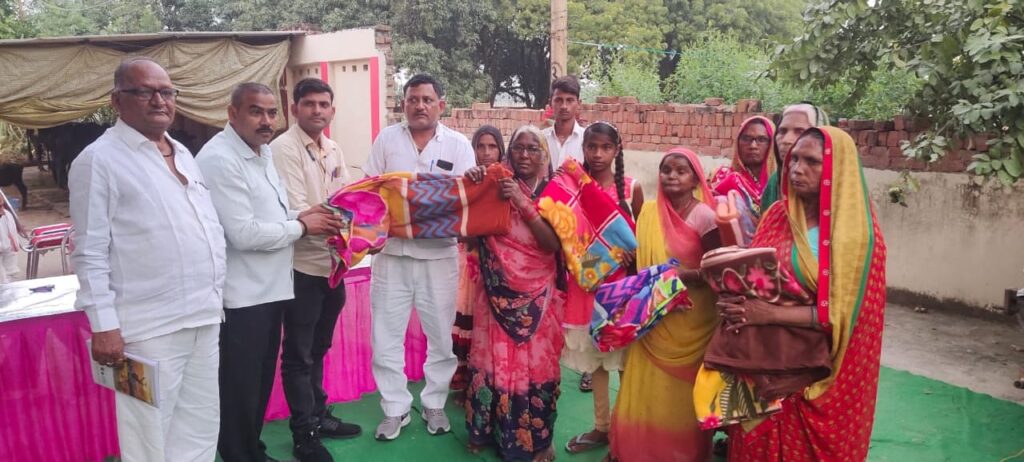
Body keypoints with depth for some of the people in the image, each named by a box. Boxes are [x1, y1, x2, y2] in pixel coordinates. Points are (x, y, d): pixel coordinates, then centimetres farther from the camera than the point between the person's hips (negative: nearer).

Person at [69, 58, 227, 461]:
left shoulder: (183, 154, 14)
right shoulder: (99, 160, -8)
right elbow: (90, 253, -11)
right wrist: (104, 326, -16)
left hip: (204, 317, 7)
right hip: (149, 328, -7)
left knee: (201, 427, 16)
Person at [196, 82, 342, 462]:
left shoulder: (263, 151, 11)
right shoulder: (219, 159, -19)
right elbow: (245, 233, -25)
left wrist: (299, 216, 3)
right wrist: (301, 226, -14)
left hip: (269, 288, 9)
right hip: (241, 296, -9)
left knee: (261, 383, 21)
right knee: (240, 391, 5)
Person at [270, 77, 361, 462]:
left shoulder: (333, 151, 9)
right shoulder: (283, 148, -13)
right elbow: (296, 214, -22)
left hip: (333, 262, 7)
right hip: (303, 266, -7)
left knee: (318, 349, 21)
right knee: (299, 355, 6)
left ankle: (318, 415, 36)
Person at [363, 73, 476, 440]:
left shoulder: (458, 145, 1)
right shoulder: (386, 139, 5)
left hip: (439, 254, -1)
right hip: (391, 252, 1)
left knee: (442, 335, 9)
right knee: (386, 335, 6)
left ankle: (434, 404, 28)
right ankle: (395, 409, 22)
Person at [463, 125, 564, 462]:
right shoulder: (497, 188, 2)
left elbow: (552, 244, -14)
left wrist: (523, 203, -22)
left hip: (537, 296, -1)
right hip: (498, 294, 1)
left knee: (534, 364, 3)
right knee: (493, 360, 7)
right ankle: (486, 429, 26)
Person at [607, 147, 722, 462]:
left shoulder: (703, 216, -12)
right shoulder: (649, 211, 3)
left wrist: (680, 275, -22)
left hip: (689, 318, -4)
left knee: (681, 393, 8)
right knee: (647, 390, 9)